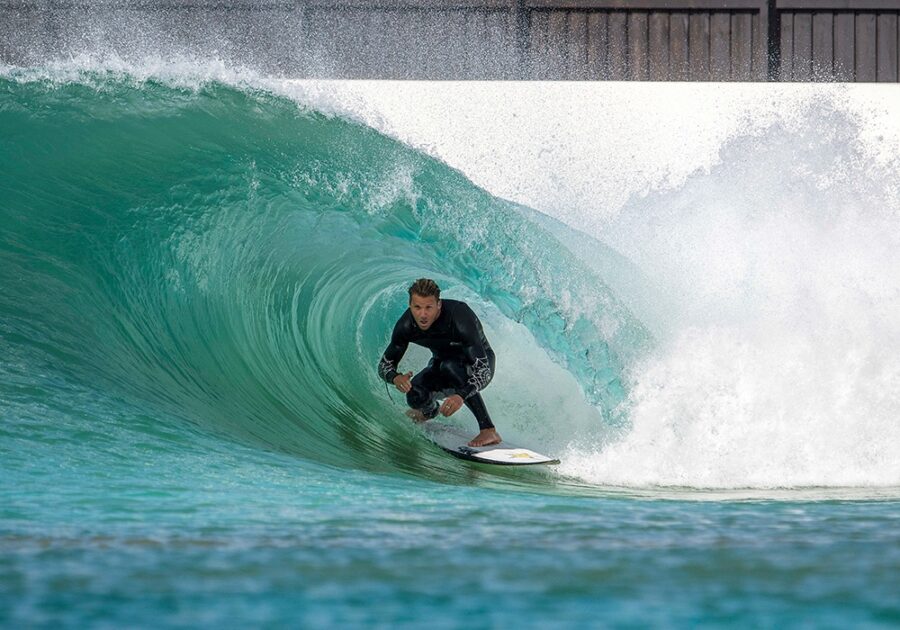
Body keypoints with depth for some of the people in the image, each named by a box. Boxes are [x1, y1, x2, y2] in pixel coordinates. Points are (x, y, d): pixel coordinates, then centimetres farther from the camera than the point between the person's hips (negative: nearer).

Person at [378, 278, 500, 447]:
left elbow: (484, 370, -40)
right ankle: (430, 410, 17)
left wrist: (462, 395, -58)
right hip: (442, 362, 4)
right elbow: (385, 364, -13)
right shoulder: (406, 325, -24)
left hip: (479, 365, -4)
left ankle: (489, 431, -34)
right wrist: (395, 378, -38)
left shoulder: (460, 318, -37)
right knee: (416, 396, -24)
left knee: (450, 366, -37)